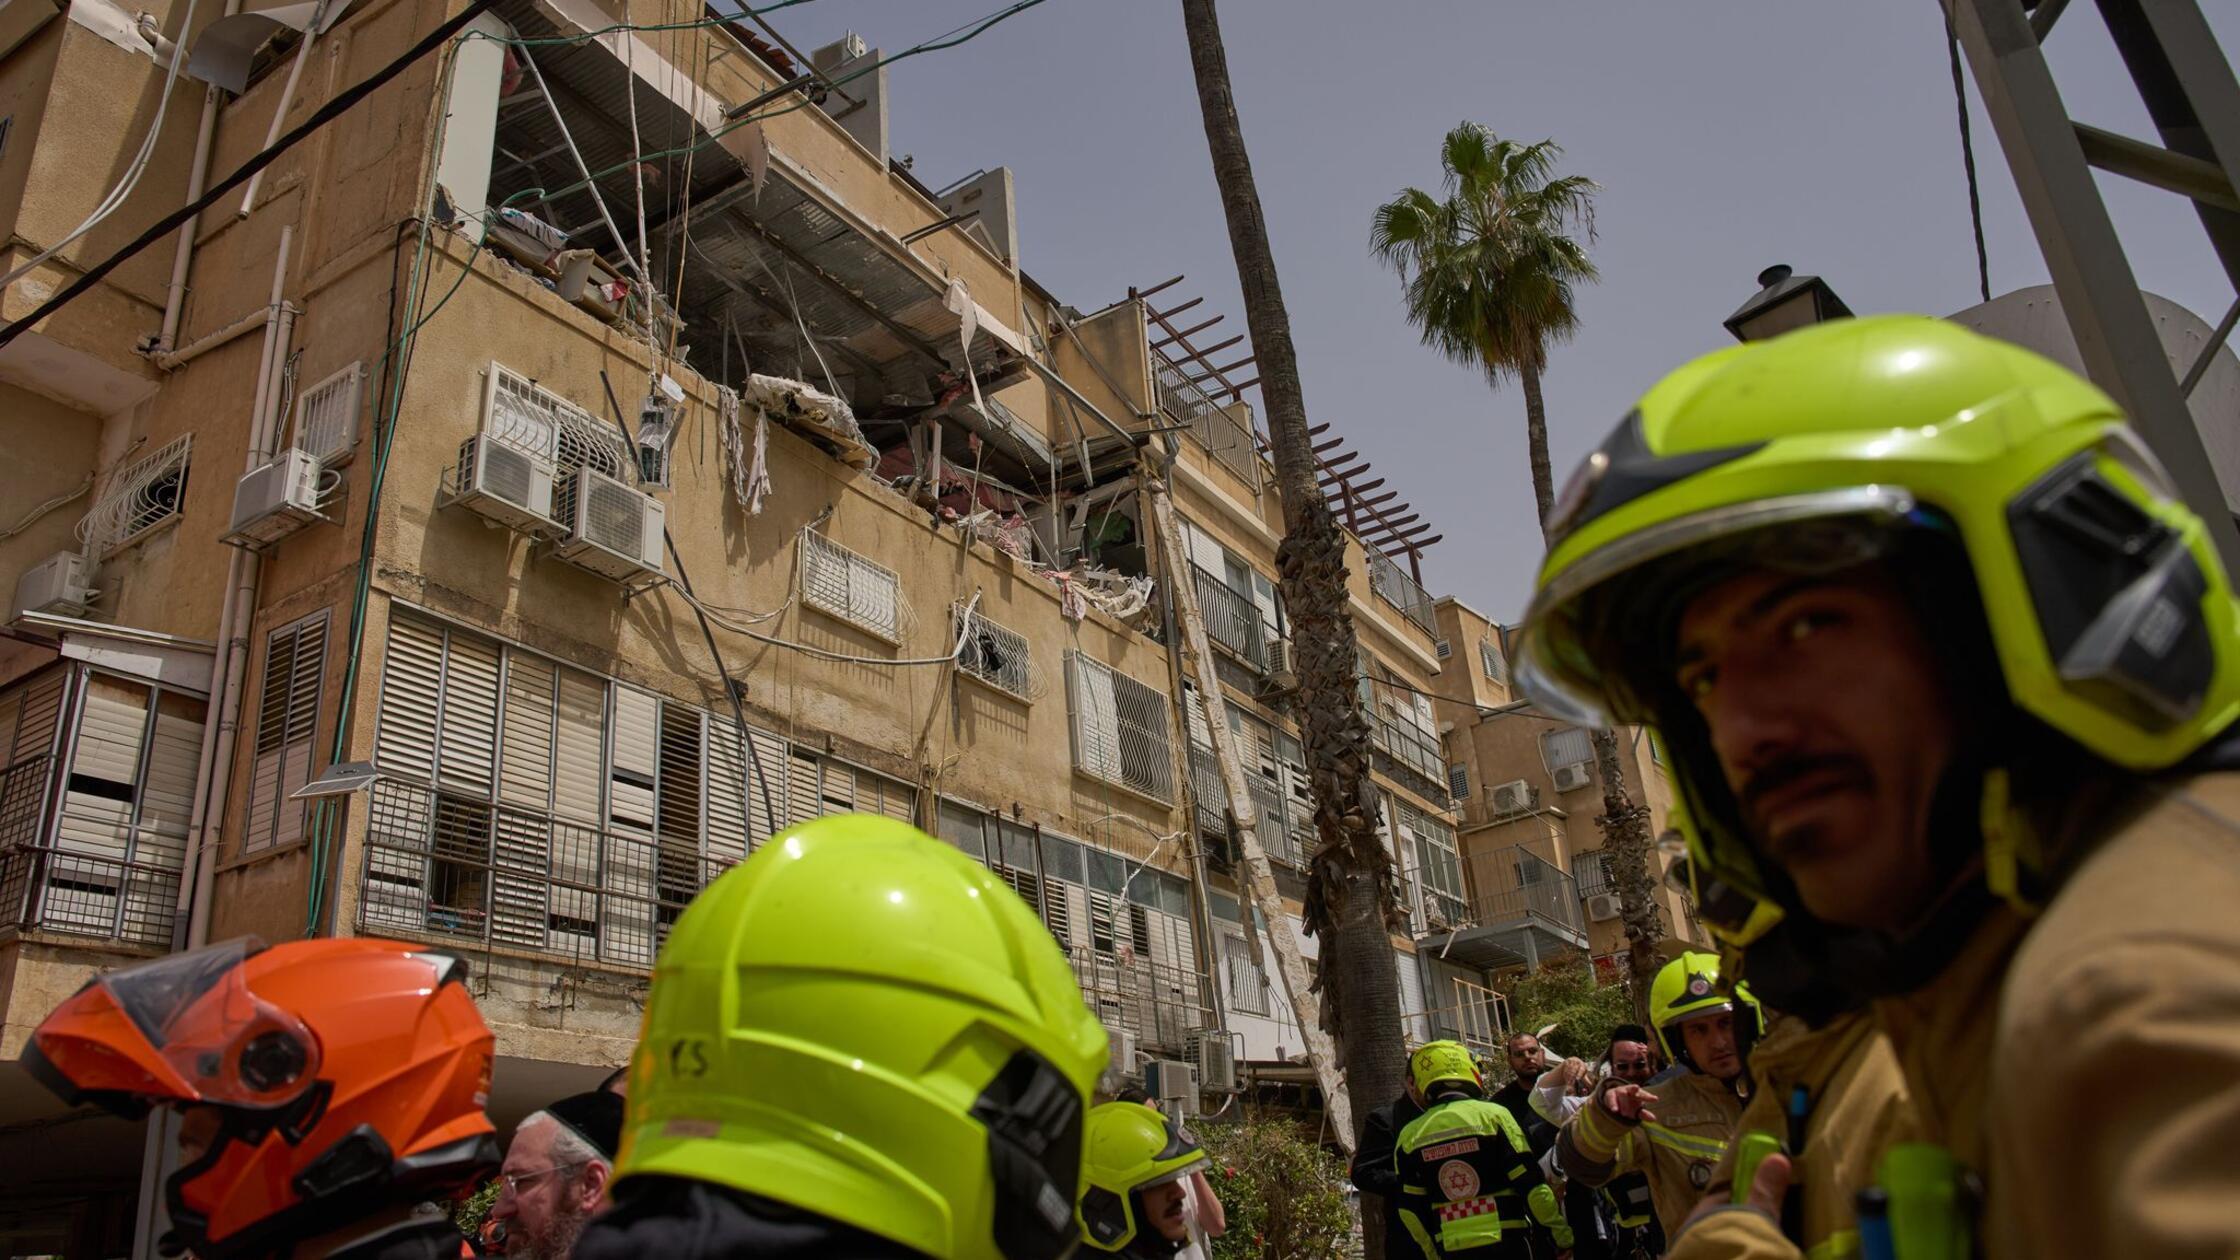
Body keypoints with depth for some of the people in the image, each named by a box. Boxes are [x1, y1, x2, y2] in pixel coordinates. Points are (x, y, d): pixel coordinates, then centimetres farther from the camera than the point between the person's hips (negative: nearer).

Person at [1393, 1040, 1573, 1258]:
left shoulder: (1410, 1135, 5)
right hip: (1506, 1242, -3)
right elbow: (1531, 1185, -7)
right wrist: (1562, 1235, 5)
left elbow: (1410, 1208, 8)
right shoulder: (1492, 1115, -6)